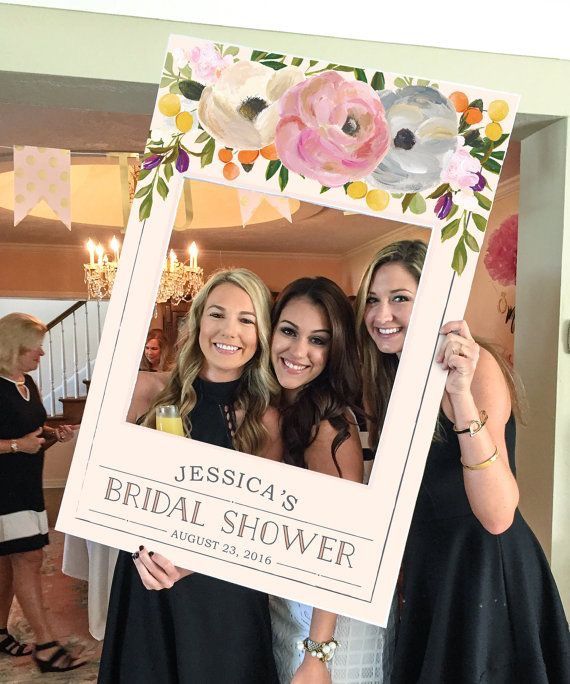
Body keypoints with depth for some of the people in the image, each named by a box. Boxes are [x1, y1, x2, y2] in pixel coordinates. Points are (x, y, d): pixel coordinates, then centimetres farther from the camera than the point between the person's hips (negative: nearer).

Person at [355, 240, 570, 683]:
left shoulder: (476, 365, -21)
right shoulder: (391, 378, 1)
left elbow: (498, 517, -31)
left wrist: (462, 395, -40)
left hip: (487, 573, -7)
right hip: (425, 571, 7)